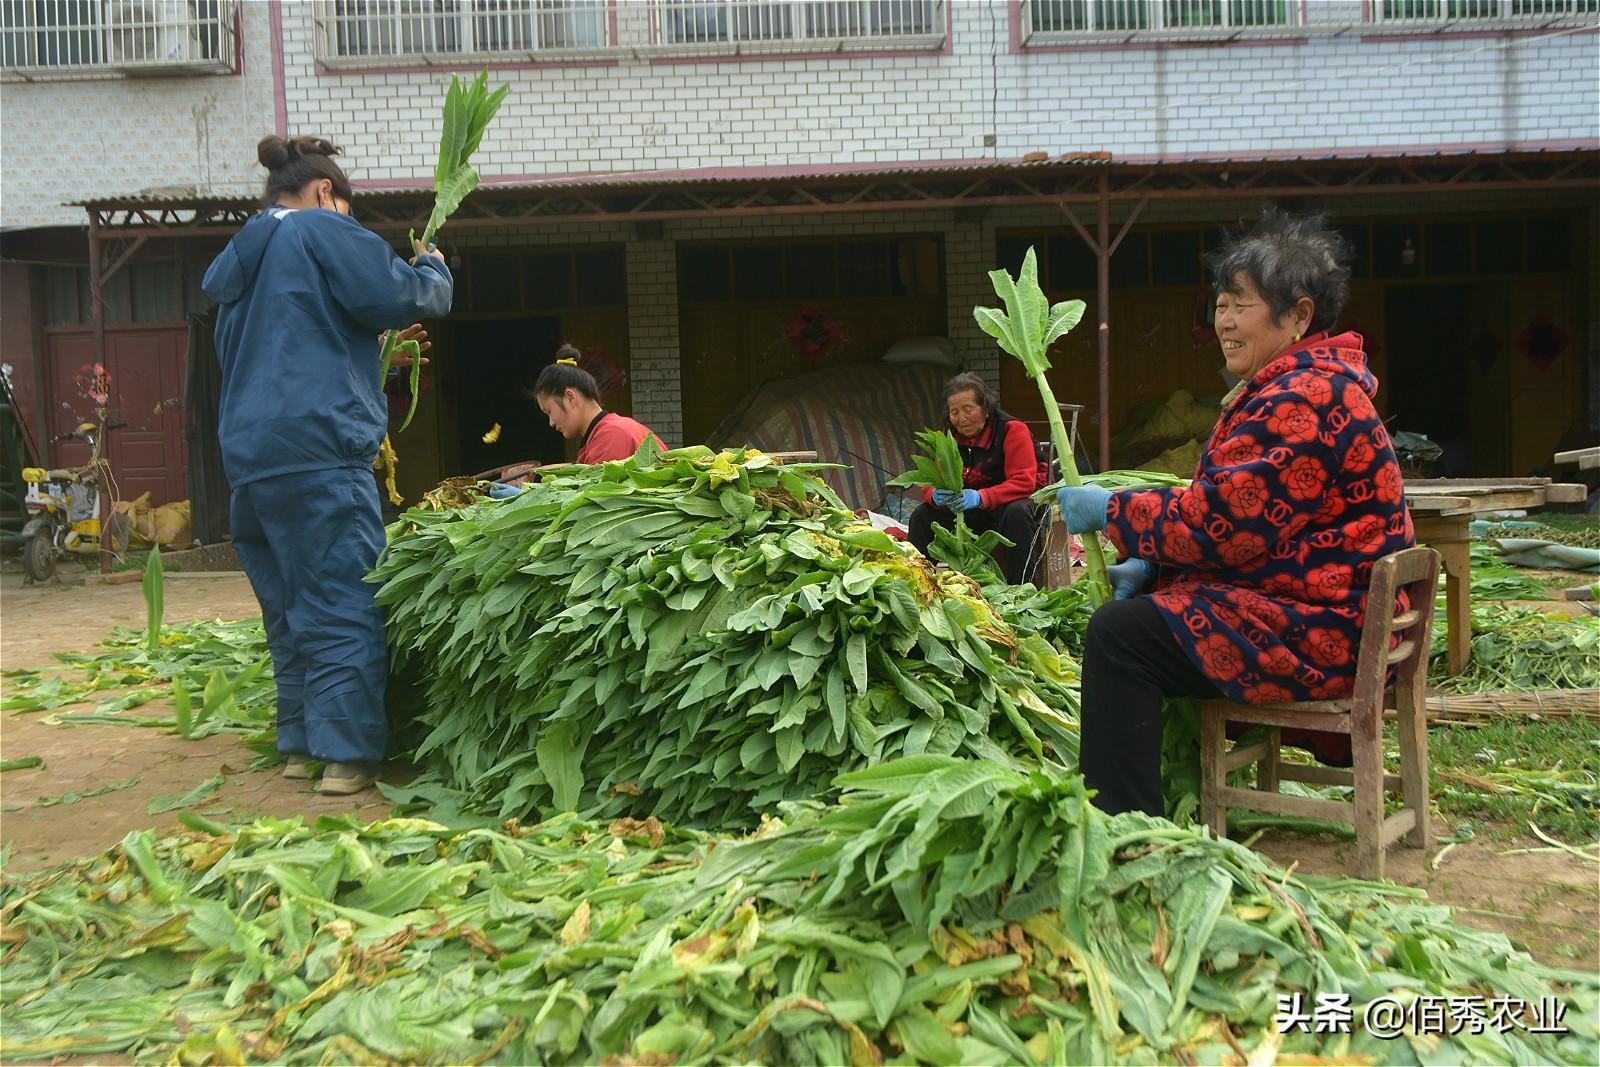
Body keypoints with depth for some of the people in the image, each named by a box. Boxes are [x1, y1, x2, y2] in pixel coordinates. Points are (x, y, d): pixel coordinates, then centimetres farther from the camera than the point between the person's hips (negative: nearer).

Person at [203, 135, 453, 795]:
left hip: (249, 455, 9)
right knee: (344, 606, -6)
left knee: (289, 609, 14)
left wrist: (382, 344, 32)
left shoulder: (240, 259, 24)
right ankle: (348, 754, -6)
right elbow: (407, 297, -6)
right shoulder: (321, 231, -1)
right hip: (318, 448, -9)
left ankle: (301, 745, 18)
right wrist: (433, 268, 15)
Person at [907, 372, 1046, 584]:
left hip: (1008, 504, -5)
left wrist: (980, 497, -40)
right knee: (921, 515, -10)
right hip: (967, 513, 5)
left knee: (1017, 512, -37)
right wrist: (936, 495, -29)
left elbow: (1024, 482, -26)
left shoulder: (1012, 430, -16)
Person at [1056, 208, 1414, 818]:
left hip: (1323, 629, -12)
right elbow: (1238, 514, 18)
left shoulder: (1306, 397, -19)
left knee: (1118, 634, -20)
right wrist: (1153, 565, 4)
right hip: (1318, 612, 12)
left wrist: (1112, 511, -13)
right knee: (1135, 609, 20)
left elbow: (1225, 521, -24)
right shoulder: (1290, 387, 17)